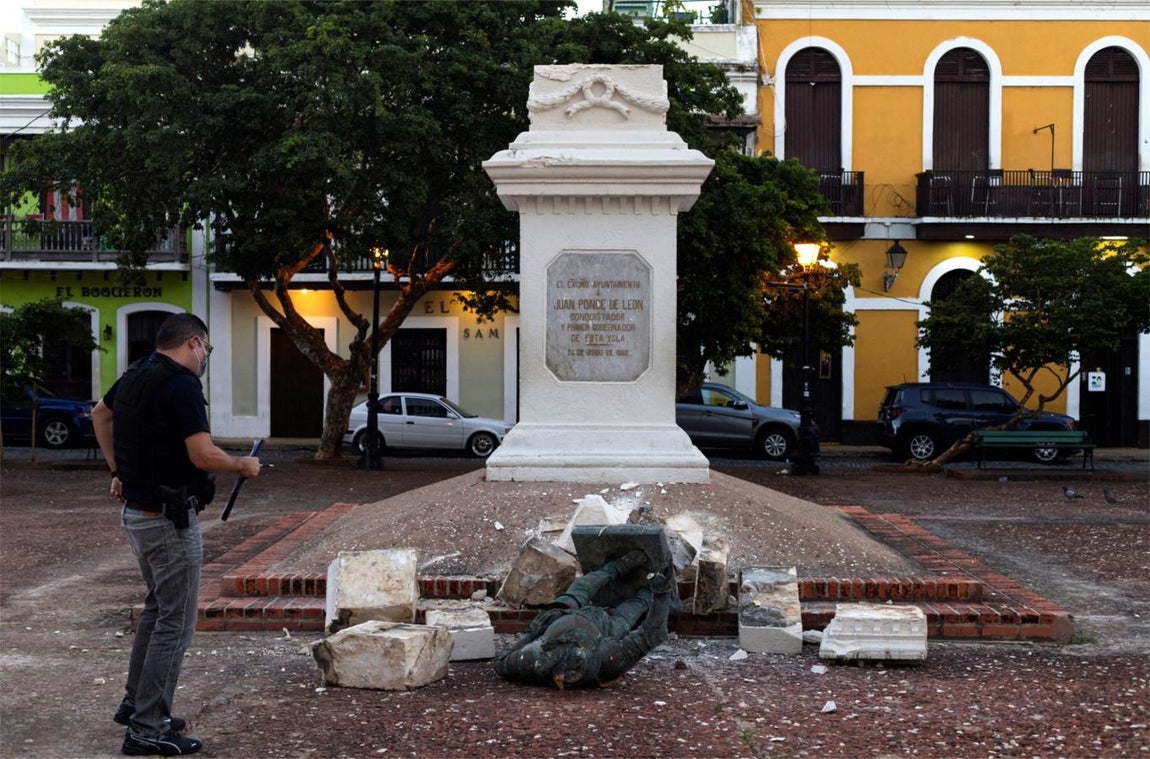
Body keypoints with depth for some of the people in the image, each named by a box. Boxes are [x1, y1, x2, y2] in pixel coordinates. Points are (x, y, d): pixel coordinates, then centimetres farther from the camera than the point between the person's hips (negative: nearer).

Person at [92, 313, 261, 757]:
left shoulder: (133, 378, 8)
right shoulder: (182, 385, -20)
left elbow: (100, 415, 27)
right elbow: (203, 456, -26)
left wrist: (118, 469, 27)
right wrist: (243, 466, -8)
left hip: (136, 513, 9)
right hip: (170, 520, -9)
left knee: (157, 608, 24)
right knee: (175, 622, -2)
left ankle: (136, 702, 31)